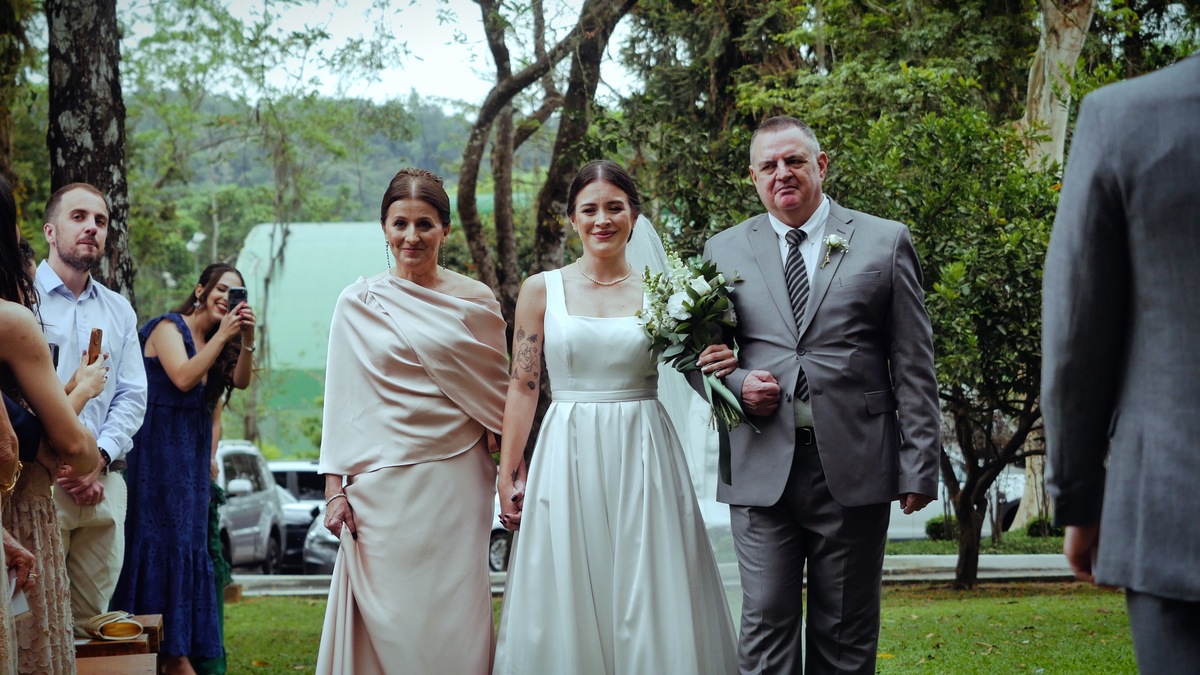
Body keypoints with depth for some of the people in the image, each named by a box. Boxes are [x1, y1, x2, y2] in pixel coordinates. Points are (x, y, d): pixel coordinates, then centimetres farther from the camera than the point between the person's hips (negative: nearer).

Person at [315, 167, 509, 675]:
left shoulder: (475, 302, 5)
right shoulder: (357, 303, 5)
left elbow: (498, 395, 11)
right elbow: (341, 400, 6)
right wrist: (335, 486, 0)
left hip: (454, 480, 0)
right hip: (380, 482, 0)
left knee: (453, 616, 0)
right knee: (386, 617, 0)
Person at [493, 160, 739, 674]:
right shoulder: (541, 290, 3)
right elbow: (522, 387, 4)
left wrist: (721, 366, -12)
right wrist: (509, 476, 0)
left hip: (643, 459, 0)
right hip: (567, 459, 0)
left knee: (649, 599, 2)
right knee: (568, 603, 3)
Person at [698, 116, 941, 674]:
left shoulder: (885, 242, 7)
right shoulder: (724, 251, 11)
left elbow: (914, 367, 4)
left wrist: (918, 469, -3)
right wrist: (736, 382, -6)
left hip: (854, 473, -1)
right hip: (762, 473, 1)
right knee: (766, 627, -2)